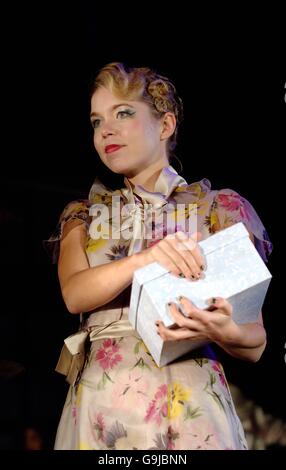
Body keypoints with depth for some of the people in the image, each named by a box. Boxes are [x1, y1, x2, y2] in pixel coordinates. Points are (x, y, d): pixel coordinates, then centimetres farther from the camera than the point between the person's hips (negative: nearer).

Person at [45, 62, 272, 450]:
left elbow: (255, 342, 1)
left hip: (190, 401, -2)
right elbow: (74, 294, -8)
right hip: (102, 402, 2)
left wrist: (225, 332, -22)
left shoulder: (220, 209, 4)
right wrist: (145, 258, -26)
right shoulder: (85, 215, 13)